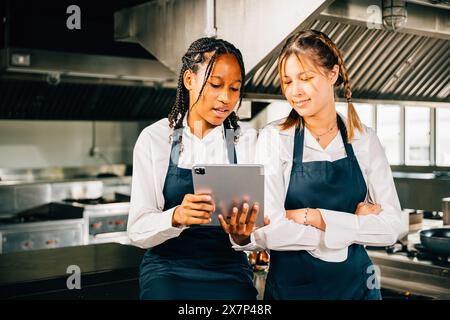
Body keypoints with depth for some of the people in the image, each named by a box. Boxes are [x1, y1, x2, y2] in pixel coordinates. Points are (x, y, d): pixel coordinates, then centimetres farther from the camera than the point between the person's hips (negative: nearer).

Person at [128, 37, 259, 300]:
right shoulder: (154, 138, -2)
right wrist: (177, 217, -28)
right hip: (168, 267, -1)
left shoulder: (247, 140, 1)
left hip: (228, 271, 1)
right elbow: (138, 230, -8)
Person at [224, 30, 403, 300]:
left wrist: (312, 217, -18)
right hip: (290, 284, -2)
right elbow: (269, 231, -18)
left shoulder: (365, 140, -2)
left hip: (355, 282, 2)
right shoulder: (274, 138, -8)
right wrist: (356, 226, -15)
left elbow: (391, 228, -9)